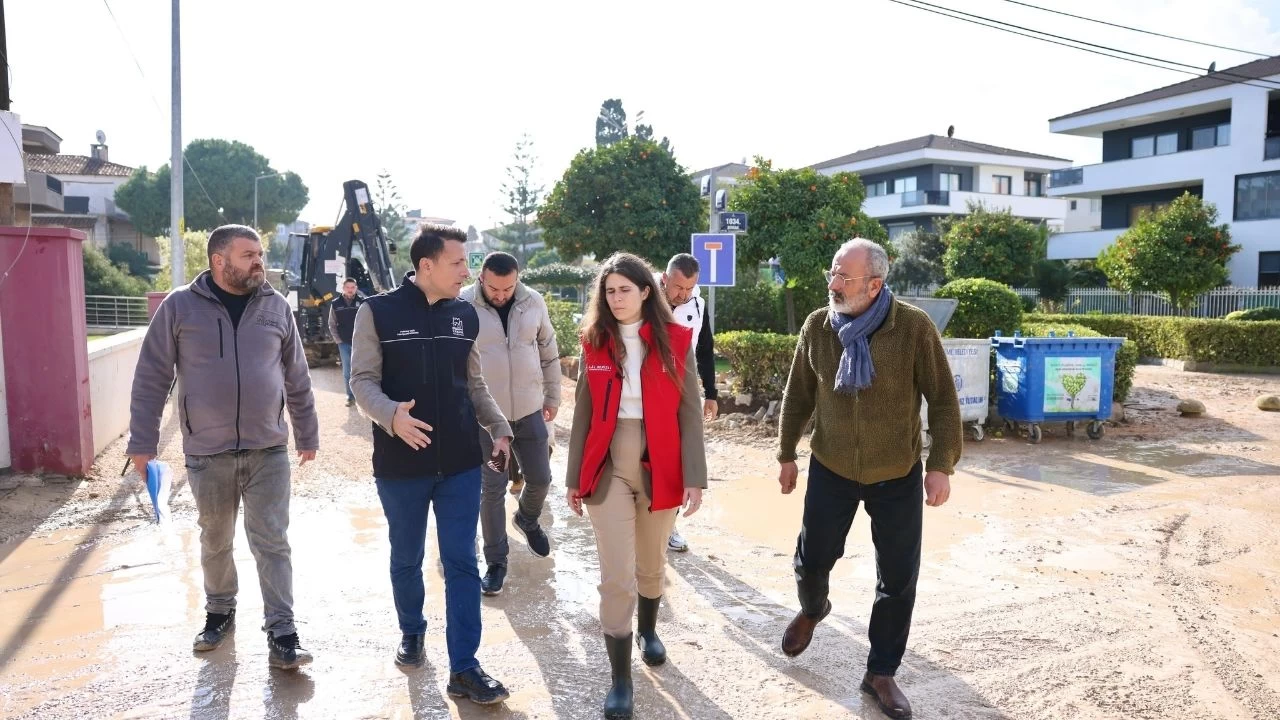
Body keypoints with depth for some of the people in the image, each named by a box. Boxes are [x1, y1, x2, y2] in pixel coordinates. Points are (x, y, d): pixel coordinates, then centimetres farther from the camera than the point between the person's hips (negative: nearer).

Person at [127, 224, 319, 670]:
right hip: (207, 453, 0)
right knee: (215, 541, 17)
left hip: (268, 451, 0)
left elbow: (297, 379, 8)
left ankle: (281, 635, 9)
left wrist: (307, 435, 13)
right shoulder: (179, 307, -4)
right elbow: (152, 379, -1)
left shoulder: (276, 307, 1)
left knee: (272, 544, 2)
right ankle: (219, 612, 39)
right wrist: (142, 443, -2)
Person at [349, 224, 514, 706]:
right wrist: (392, 415, -28)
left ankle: (464, 669, 14)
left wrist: (499, 429, 0)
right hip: (400, 466, -2)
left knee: (462, 565, 4)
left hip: (461, 465, 2)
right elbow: (363, 381, -8)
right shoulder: (378, 312, -7)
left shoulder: (465, 315, 5)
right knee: (406, 561, 16)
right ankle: (411, 634, 42)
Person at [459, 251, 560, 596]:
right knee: (492, 487, 4)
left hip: (529, 410, 3)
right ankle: (495, 561, 20)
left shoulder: (533, 302, -3)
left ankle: (527, 520, 45)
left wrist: (552, 396, 11)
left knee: (540, 478, 12)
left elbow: (549, 351, 8)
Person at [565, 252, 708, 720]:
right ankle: (620, 680, 13)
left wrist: (694, 478, -12)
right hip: (608, 469, 0)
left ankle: (648, 630, 47)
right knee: (616, 577, -1)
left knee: (652, 564, 19)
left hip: (659, 469, 0)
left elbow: (689, 414, -5)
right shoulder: (595, 342, 1)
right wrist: (575, 477, 5)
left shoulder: (674, 340, -4)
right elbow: (584, 415, 5)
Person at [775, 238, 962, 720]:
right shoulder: (817, 326, -7)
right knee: (812, 559, 11)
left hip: (898, 477, -1)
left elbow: (943, 400, -9)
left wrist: (941, 465, -12)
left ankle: (881, 673, 27)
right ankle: (811, 610, 47)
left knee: (898, 579, 6)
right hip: (830, 470, 2)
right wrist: (787, 455, 9)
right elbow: (798, 396, 4)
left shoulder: (914, 327, -16)